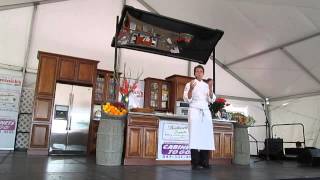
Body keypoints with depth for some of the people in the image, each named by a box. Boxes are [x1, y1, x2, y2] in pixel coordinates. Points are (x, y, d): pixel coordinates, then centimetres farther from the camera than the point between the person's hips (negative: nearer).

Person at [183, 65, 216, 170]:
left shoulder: (207, 85, 17)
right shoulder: (189, 84, 7)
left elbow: (211, 100, 8)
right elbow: (187, 99, -3)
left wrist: (210, 89, -8)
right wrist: (191, 89, -20)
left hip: (206, 111, 4)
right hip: (194, 110, -4)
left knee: (206, 135, -4)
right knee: (194, 135, -11)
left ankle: (204, 161, 0)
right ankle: (195, 163, -9)